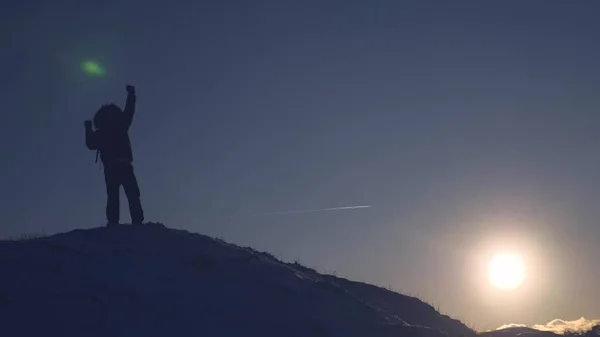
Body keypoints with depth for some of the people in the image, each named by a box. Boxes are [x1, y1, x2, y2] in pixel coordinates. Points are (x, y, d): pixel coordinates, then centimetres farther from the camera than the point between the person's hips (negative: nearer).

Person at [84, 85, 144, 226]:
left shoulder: (99, 133, 10)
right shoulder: (120, 125, 6)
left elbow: (91, 144, 25)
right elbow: (129, 111, 16)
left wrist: (88, 130, 40)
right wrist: (131, 94, 28)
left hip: (110, 168, 2)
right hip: (124, 165, -2)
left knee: (113, 196, 2)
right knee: (132, 194, -4)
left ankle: (113, 223, -11)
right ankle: (137, 221, -18)